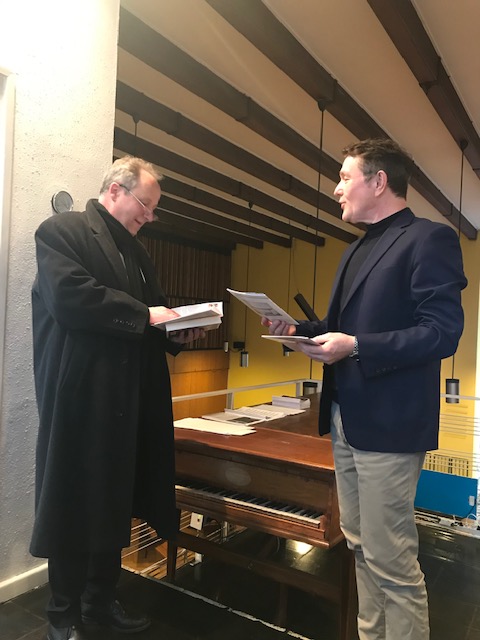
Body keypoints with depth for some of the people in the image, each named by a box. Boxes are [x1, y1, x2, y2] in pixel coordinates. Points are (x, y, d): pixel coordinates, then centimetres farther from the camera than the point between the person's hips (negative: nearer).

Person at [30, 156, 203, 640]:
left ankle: (101, 600, 33)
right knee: (74, 502, 5)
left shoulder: (136, 251, 19)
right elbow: (69, 296, -21)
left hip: (128, 399, 7)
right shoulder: (61, 230, -4)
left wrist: (177, 331, 0)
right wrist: (143, 315, -20)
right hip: (80, 395, -7)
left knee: (115, 502, 15)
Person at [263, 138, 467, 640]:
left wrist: (354, 347, -23)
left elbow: (443, 332, -18)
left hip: (386, 424, -8)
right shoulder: (356, 251, 18)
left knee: (391, 561, 1)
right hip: (345, 420, 9)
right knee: (361, 547, 18)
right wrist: (299, 330, 5)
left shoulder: (429, 239, -9)